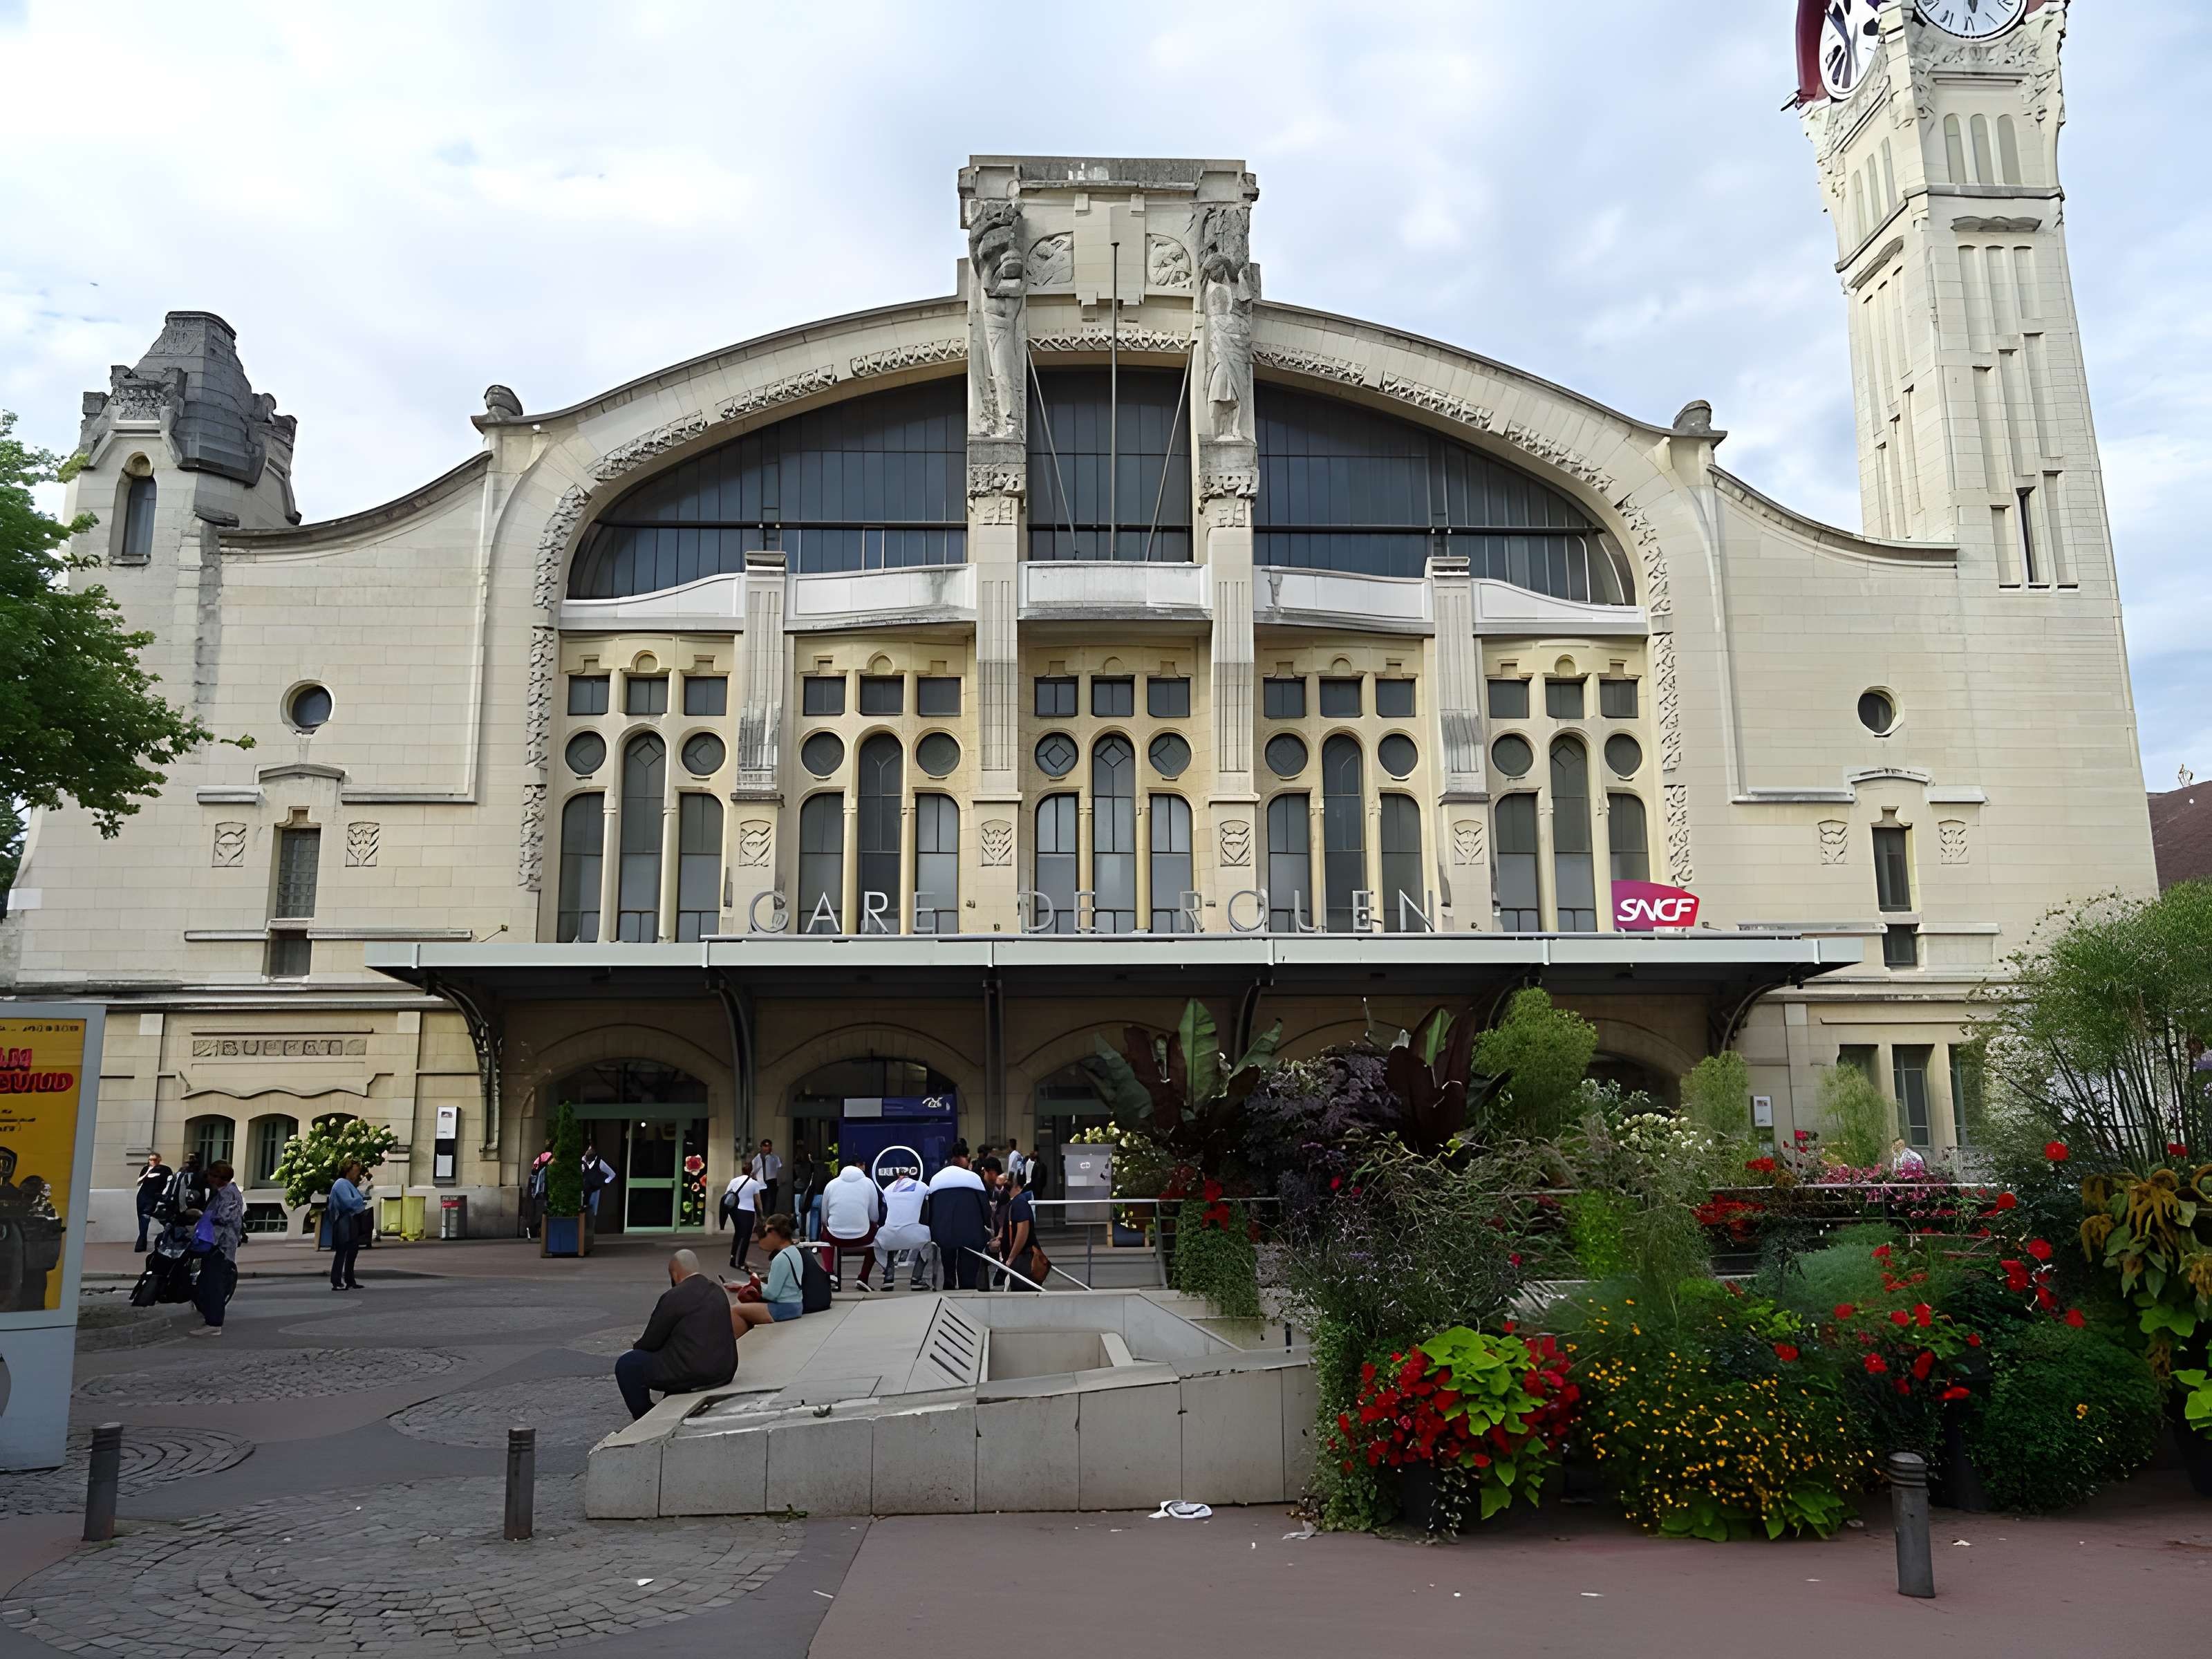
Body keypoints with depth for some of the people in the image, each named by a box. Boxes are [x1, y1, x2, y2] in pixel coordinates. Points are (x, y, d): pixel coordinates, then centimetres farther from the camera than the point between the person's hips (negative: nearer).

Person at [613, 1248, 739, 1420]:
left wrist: (637, 1346, 18)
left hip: (692, 1374, -8)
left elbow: (651, 1342, -6)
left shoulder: (673, 1297, -14)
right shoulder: (718, 1291, 9)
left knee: (626, 1365, 6)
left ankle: (645, 1418, 16)